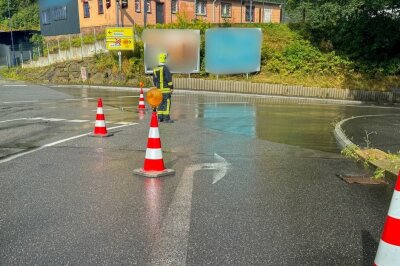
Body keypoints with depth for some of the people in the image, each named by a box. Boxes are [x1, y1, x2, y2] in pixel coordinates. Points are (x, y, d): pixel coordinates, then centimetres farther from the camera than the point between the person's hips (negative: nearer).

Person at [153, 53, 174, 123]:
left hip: (159, 89, 7)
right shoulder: (165, 68, -11)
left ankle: (160, 117, 10)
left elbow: (154, 81, 14)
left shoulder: (155, 70, 10)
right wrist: (171, 88, -12)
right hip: (166, 89, -7)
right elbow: (169, 79, -16)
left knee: (160, 103, 10)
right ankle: (166, 118, -8)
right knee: (167, 103, -6)